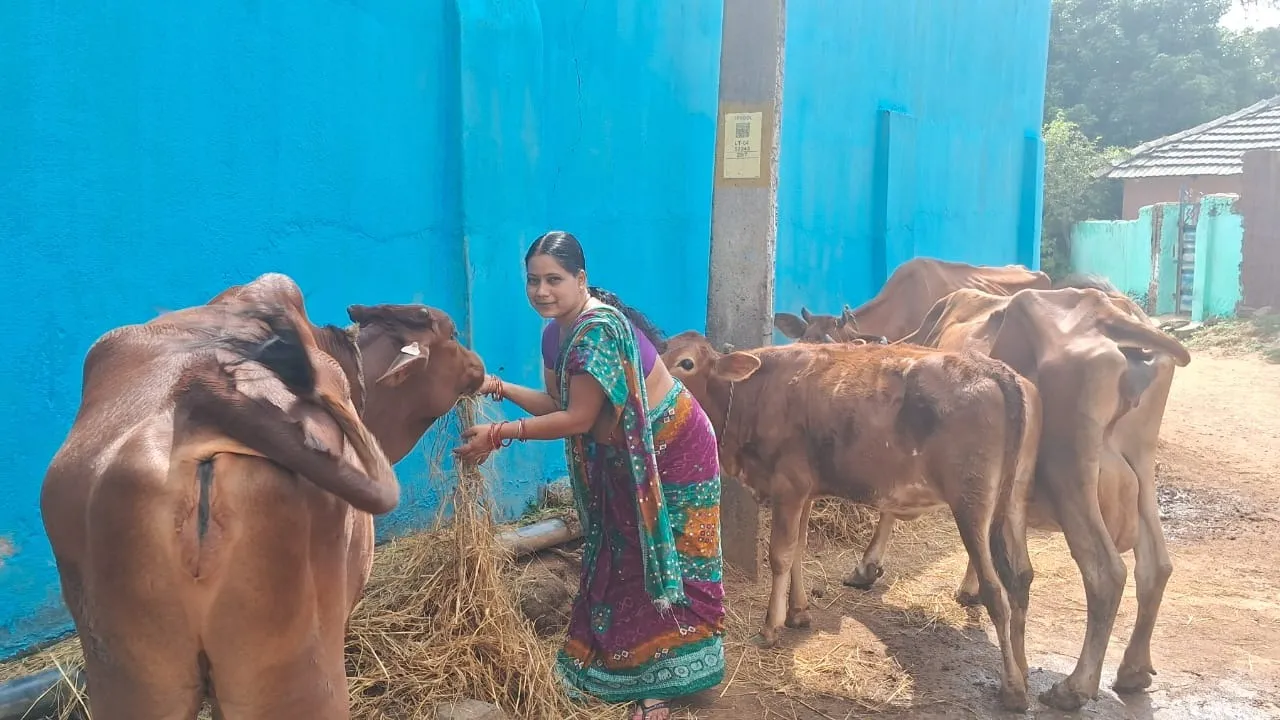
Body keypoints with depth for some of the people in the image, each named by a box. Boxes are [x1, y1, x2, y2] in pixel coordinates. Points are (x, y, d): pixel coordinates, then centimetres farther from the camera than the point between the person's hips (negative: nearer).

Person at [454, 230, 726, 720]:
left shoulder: (599, 329, -29)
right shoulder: (556, 334, 0)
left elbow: (578, 419, -27)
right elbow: (555, 403, 5)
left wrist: (499, 435, -23)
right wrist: (500, 388, -7)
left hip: (673, 452, -9)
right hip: (623, 459, 9)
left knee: (666, 564, 1)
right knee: (621, 560, 17)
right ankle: (623, 668, 33)